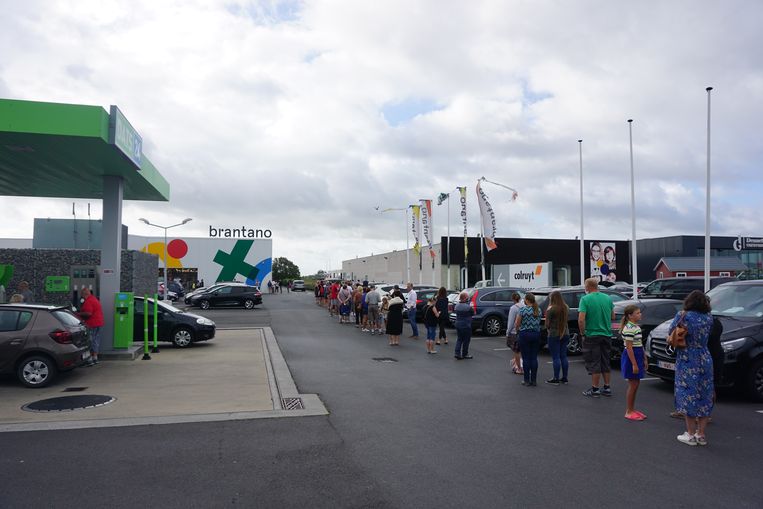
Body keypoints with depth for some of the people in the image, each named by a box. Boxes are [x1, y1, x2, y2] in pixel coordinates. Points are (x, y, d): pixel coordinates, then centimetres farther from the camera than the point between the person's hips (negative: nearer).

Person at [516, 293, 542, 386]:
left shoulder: (523, 310, -11)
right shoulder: (538, 310, 5)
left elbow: (517, 324, -7)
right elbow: (538, 323, 14)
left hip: (525, 334, -4)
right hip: (536, 334, 4)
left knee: (526, 358, 2)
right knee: (534, 358, 7)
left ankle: (527, 380, 5)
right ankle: (534, 380, 8)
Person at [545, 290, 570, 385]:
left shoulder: (551, 309, -14)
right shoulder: (566, 308, 7)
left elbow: (547, 324, -10)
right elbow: (566, 320, 13)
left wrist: (548, 328, 8)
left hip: (554, 334, -7)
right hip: (565, 334, 7)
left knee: (556, 357, -2)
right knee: (563, 356, 12)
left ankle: (556, 379, 1)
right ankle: (564, 378, 18)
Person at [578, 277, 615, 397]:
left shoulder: (585, 299, -13)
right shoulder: (608, 298, 4)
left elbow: (581, 320, -20)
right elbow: (613, 317, 13)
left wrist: (583, 333, -7)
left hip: (592, 336, -5)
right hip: (607, 335, 5)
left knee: (594, 363, 2)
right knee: (605, 362, 15)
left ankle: (595, 389, 6)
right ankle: (607, 388, 21)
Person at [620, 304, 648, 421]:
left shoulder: (636, 327, 12)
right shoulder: (629, 328, -18)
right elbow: (629, 347, -21)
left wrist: (645, 359, 19)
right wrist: (634, 364, -22)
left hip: (638, 356, 9)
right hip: (631, 357, -9)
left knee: (636, 384, 13)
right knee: (632, 385, -4)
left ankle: (632, 409, 22)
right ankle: (629, 412, 5)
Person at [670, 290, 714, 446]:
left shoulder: (683, 315, -9)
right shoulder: (709, 318, 2)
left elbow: (670, 332, -3)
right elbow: (707, 335, 8)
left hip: (687, 362, -4)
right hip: (705, 361, 4)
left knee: (688, 396, 3)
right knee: (704, 397, 11)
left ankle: (691, 434, 7)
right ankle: (701, 434, 18)